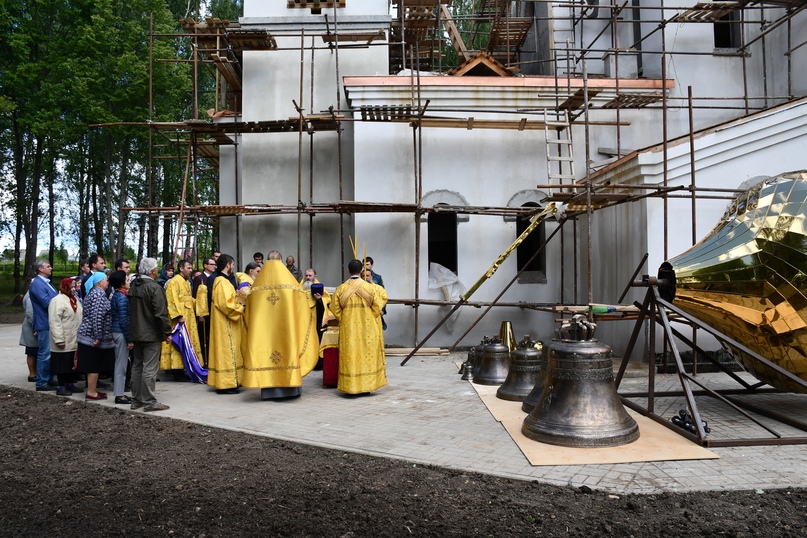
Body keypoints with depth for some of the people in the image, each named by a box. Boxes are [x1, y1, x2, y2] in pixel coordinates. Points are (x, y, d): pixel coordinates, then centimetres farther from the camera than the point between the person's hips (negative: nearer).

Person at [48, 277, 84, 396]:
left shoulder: (74, 300, 14)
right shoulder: (57, 301, -14)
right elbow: (55, 322, -19)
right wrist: (59, 339, -22)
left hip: (75, 341, 8)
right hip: (64, 342, -8)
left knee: (73, 363, 13)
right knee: (63, 364, -1)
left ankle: (70, 384, 24)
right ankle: (61, 387, 8)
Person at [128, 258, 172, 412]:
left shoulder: (133, 286, 8)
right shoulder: (155, 288, -17)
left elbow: (131, 310, 16)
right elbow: (161, 314, -20)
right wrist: (167, 333, -12)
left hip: (136, 333, 8)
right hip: (152, 335, -8)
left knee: (137, 366, 15)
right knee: (149, 368, -4)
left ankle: (136, 400, 23)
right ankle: (149, 402, 0)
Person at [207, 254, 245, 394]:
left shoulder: (221, 280, 15)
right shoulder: (222, 282, -17)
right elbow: (227, 305, -24)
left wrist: (238, 303, 9)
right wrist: (242, 309, -13)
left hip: (225, 324, 10)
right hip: (225, 325, -10)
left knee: (226, 351, 13)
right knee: (227, 351, -6)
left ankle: (225, 382, 19)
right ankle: (225, 384, -2)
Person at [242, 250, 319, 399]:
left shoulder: (258, 283, 4)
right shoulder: (289, 281, -2)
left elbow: (249, 307, 7)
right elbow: (302, 304, 2)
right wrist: (309, 312, 20)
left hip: (262, 328, 2)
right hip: (286, 327, -2)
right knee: (287, 347, 5)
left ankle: (269, 390, 6)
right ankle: (288, 387, 8)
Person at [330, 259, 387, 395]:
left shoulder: (341, 289, -5)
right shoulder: (369, 287, -7)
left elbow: (335, 308, -1)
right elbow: (377, 307, -4)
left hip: (348, 328, 1)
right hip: (367, 328, 0)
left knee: (350, 355, 6)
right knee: (368, 354, 9)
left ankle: (350, 386, 9)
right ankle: (367, 384, 13)